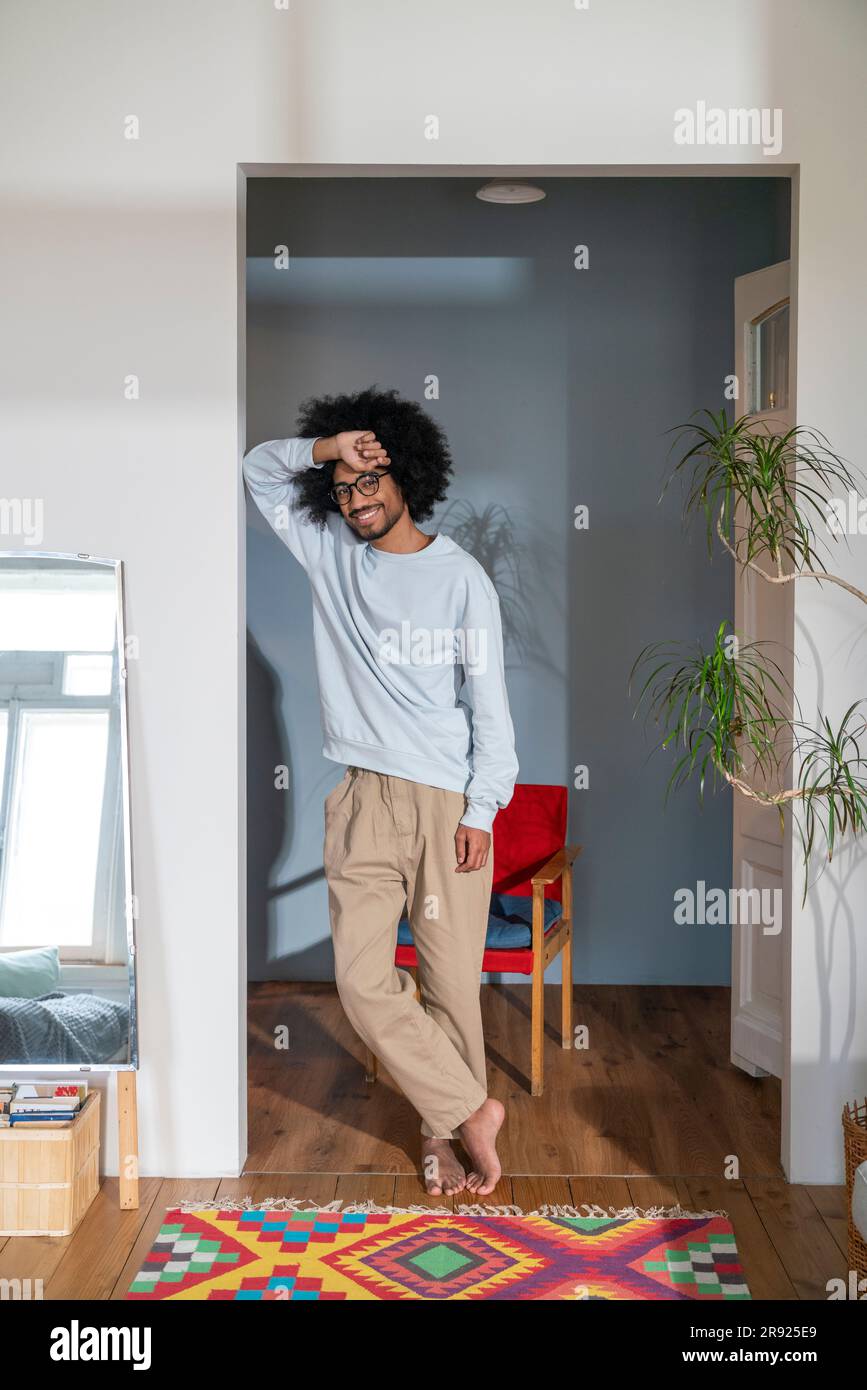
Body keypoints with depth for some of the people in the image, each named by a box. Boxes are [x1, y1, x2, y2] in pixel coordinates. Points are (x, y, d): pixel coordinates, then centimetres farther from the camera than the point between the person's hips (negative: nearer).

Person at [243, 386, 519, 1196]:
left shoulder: (461, 578, -2)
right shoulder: (330, 553, 8)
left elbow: (488, 701, -3)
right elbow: (259, 468, 12)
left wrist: (481, 809, -8)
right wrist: (325, 447, -7)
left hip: (447, 805, -3)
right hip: (363, 802, 3)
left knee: (450, 981, 3)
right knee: (362, 979, -4)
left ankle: (443, 1133, 20)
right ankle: (471, 1110, 9)